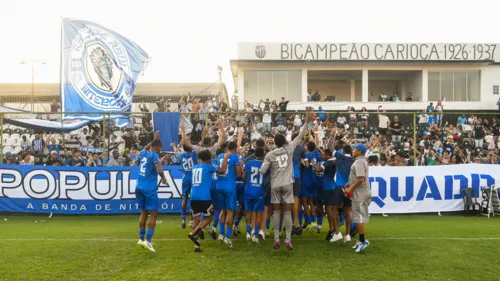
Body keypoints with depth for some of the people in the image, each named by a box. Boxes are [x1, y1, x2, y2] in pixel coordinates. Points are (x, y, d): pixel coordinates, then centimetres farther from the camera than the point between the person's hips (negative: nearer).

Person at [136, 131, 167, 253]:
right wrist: (163, 178, -3)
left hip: (139, 187, 7)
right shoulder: (154, 155, -10)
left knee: (143, 212, 17)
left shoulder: (144, 153, 11)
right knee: (153, 214, -1)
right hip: (149, 188, -7)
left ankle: (141, 239, 20)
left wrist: (155, 139, 41)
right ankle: (148, 240, -8)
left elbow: (146, 148, 37)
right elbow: (159, 171, -22)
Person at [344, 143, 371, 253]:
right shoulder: (362, 161, 15)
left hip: (359, 194, -11)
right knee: (359, 217, 14)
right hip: (361, 193, 11)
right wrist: (349, 183, 13)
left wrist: (350, 188, -17)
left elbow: (360, 179, -25)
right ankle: (361, 240, 20)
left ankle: (363, 241, -1)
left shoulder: (359, 162, -18)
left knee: (358, 218, -6)